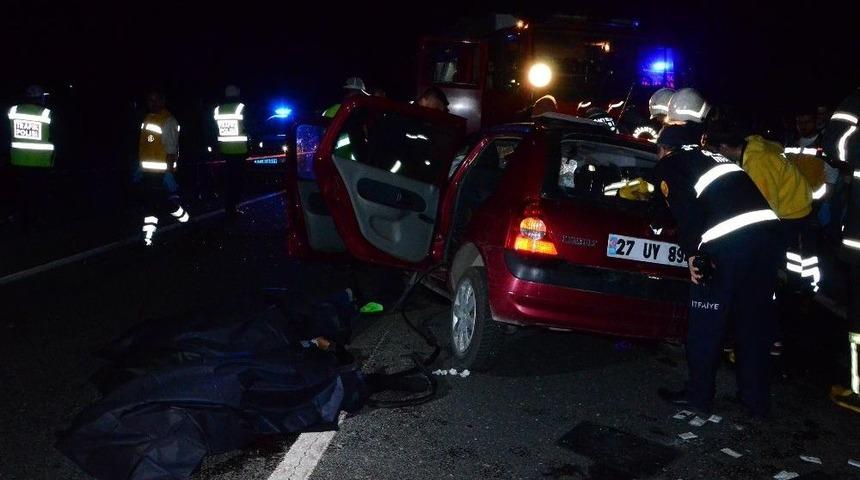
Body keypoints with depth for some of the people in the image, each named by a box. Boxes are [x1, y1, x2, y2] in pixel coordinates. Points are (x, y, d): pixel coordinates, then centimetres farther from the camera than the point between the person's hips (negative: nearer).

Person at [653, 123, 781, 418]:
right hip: (766, 225, 7)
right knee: (755, 319, 17)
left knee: (707, 321, 8)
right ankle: (756, 400, 26)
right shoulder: (713, 156, 32)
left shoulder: (667, 166, 11)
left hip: (728, 238, -7)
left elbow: (683, 207, -6)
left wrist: (693, 253, -10)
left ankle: (699, 396, 19)